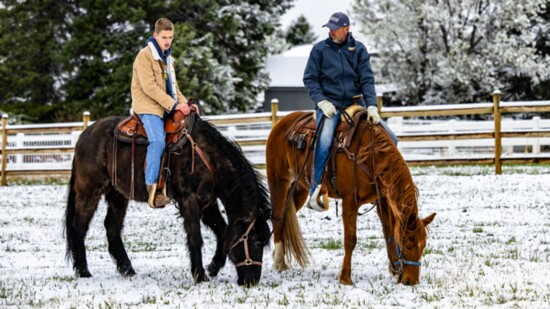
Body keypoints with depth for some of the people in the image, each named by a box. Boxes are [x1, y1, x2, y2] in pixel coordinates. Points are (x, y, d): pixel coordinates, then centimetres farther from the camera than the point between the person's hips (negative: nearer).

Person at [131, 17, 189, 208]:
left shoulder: (167, 57, 17)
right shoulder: (145, 56, -10)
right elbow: (149, 87, -19)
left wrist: (184, 103, 4)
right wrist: (174, 105, -21)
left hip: (166, 107, 8)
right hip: (148, 106, -8)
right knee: (158, 140, -28)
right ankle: (152, 189, -26)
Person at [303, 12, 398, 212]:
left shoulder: (358, 49, 5)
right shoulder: (320, 49, 1)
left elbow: (367, 79, 0)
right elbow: (310, 79, 1)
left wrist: (372, 105, -13)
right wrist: (322, 102, -13)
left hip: (356, 103, 3)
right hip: (330, 104, -3)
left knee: (390, 139, -4)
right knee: (324, 141, -31)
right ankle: (314, 192, -24)